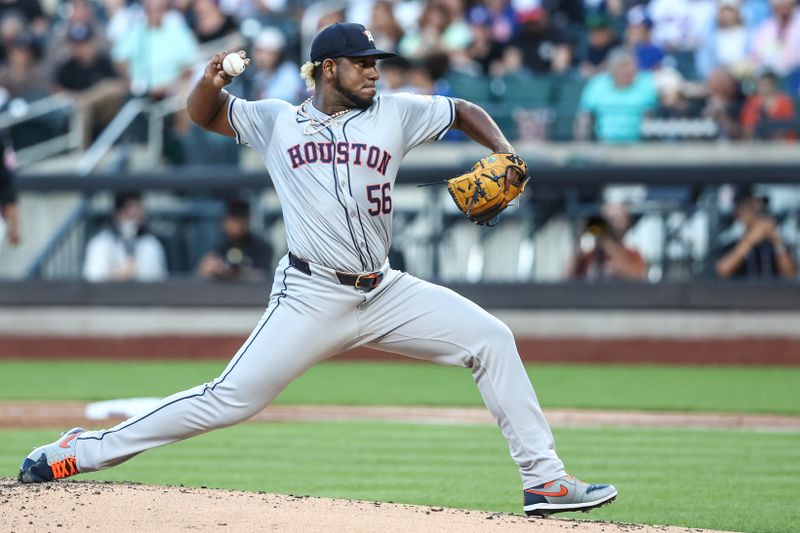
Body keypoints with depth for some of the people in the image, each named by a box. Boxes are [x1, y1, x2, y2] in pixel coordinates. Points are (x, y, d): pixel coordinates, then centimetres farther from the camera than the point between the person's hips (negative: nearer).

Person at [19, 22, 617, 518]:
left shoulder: (393, 114, 9)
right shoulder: (276, 122, 5)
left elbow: (464, 111, 17)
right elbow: (204, 113, 8)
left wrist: (504, 154, -2)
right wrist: (211, 82, -16)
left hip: (385, 294, 4)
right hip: (312, 299, -4)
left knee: (492, 340, -8)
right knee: (231, 400, -10)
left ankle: (544, 479, -4)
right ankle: (86, 449, -1)